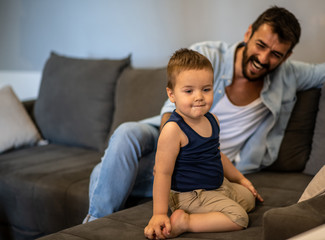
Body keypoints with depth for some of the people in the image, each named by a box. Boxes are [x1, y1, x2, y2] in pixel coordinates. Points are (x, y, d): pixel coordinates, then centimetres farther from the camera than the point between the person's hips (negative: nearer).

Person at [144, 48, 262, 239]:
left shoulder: (212, 120, 1)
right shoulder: (173, 130, -26)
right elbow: (163, 173, -26)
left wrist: (240, 178, 27)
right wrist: (160, 214, -27)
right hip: (189, 195, -10)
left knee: (249, 197, 24)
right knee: (239, 217, -18)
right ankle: (184, 221, -16)